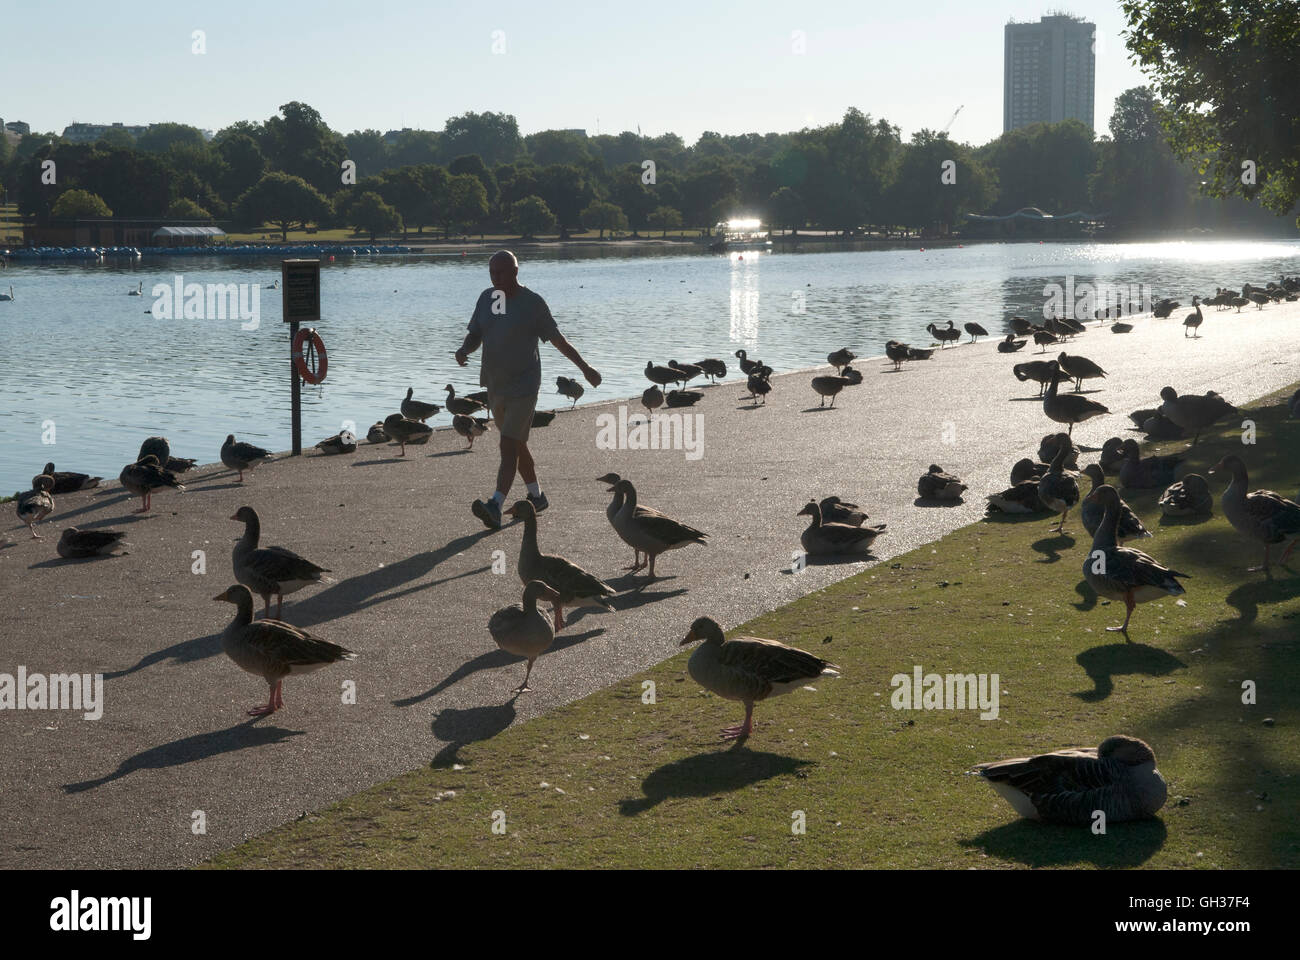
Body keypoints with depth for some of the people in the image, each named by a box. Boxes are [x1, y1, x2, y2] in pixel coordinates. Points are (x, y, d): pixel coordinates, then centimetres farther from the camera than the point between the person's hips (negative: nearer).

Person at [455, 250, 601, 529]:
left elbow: (558, 339, -2)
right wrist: (464, 350, -15)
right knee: (517, 444, 19)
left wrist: (585, 368, 2)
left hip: (523, 387, -7)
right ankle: (537, 496, 36)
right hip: (494, 385, 7)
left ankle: (495, 507, -28)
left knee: (509, 447, -16)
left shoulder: (532, 303, -11)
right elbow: (474, 336, 8)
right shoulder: (486, 298, 5)